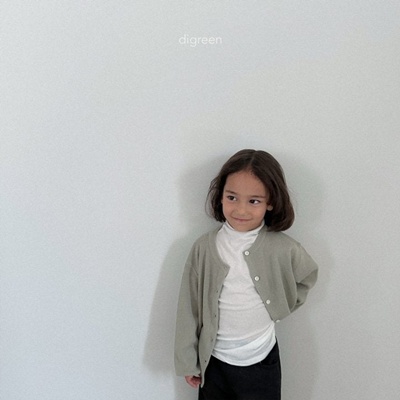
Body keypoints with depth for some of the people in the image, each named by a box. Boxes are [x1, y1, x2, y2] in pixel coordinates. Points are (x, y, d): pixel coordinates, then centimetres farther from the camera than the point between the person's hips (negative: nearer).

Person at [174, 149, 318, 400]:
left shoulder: (283, 249, -16)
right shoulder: (204, 248, -15)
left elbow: (308, 277, 6)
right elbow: (189, 309, -7)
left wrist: (281, 309, 0)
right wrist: (188, 362, 0)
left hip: (262, 361, 0)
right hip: (213, 361, 1)